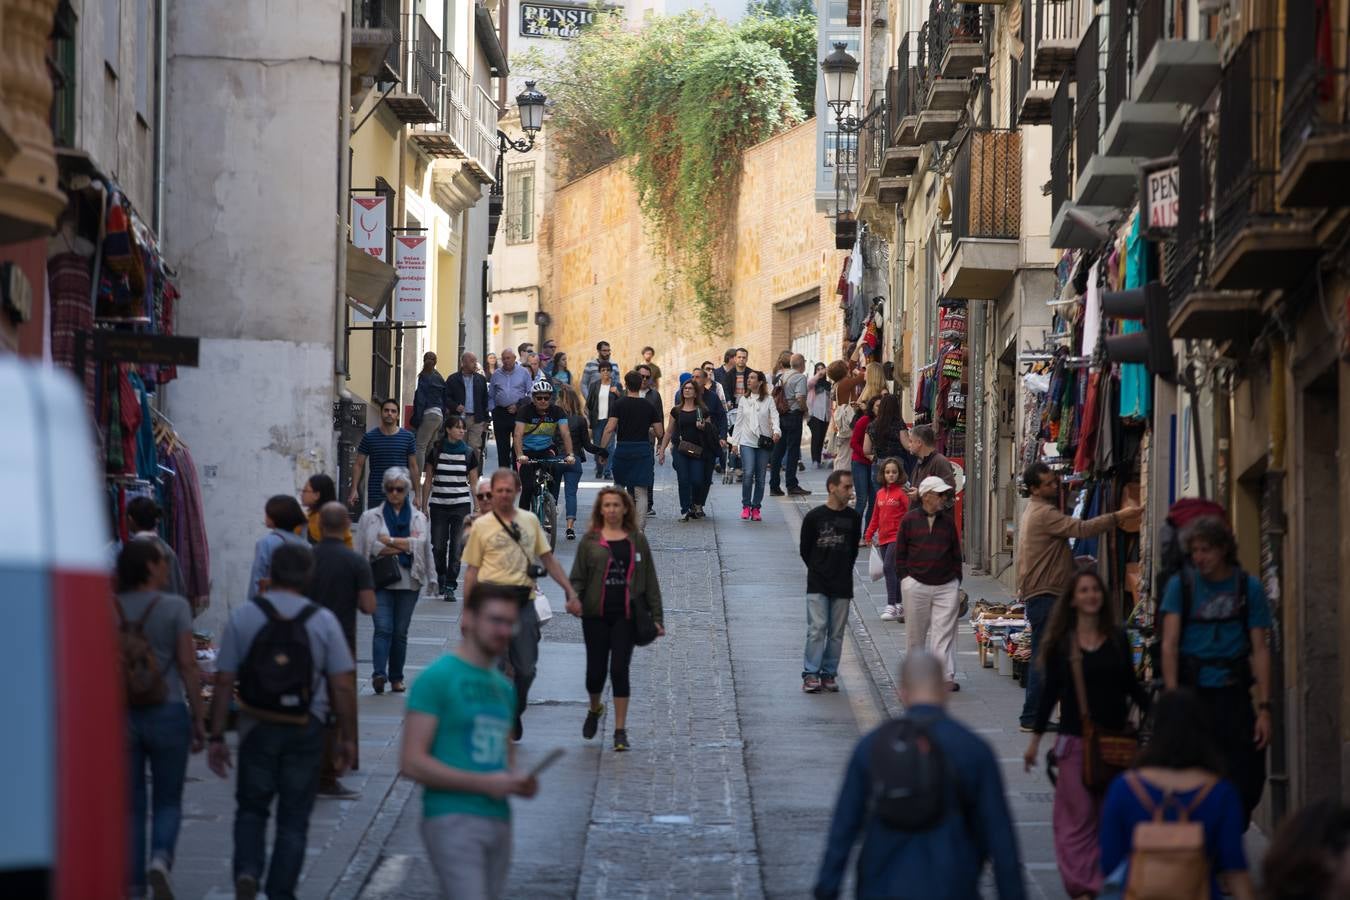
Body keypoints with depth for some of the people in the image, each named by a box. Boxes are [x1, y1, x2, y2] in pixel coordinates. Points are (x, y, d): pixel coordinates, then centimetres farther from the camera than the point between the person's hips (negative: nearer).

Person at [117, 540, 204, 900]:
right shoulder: (174, 607, -7)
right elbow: (188, 666, -7)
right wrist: (198, 721, -1)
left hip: (121, 714, 2)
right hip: (167, 710, -2)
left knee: (130, 804, 10)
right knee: (168, 800, 11)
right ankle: (161, 857, -15)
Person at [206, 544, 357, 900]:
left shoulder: (242, 618, -4)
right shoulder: (323, 621, -4)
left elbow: (224, 683, -5)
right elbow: (343, 687, -5)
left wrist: (216, 737, 1)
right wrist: (348, 737, 5)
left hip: (257, 727, 0)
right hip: (306, 731, 0)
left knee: (251, 808, 17)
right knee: (294, 818, 10)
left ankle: (247, 871, -6)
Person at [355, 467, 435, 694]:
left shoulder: (419, 518, 12)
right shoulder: (371, 517, 6)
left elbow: (421, 543, -5)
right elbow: (372, 547, -6)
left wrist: (389, 542, -8)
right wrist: (405, 545, -7)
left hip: (409, 581, 2)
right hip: (381, 580, -2)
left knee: (400, 631, 6)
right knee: (383, 628, -16)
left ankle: (396, 677, 15)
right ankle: (379, 673, -26)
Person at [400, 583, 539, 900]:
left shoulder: (504, 688, 18)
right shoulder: (436, 679, -6)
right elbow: (411, 763, -12)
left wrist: (518, 781, 5)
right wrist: (484, 783, -16)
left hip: (498, 822, 8)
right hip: (452, 819, -8)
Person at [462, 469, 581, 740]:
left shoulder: (530, 521, 12)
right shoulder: (481, 526, 4)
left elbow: (548, 558, 17)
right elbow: (472, 570, 5)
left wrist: (569, 589, 10)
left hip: (523, 603, 3)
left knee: (526, 669, 4)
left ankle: (515, 714, 27)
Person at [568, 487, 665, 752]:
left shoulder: (637, 540, 6)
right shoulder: (590, 540, 4)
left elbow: (649, 580, 8)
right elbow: (578, 576, 4)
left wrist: (656, 617, 5)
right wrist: (573, 598, -17)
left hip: (626, 614, 0)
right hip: (596, 614, 0)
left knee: (620, 671, -4)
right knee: (595, 671, 2)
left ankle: (620, 730, 3)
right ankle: (594, 709, 35)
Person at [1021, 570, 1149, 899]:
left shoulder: (1117, 639, 4)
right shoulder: (1061, 642, 0)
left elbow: (1131, 686, 10)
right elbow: (1051, 691, 4)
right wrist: (1036, 737, 3)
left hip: (1115, 736, 2)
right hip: (1075, 738, -2)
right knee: (1078, 814, -3)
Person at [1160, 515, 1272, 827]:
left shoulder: (1249, 587, 4)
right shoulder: (1181, 584, 3)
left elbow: (1260, 650, 3)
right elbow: (1170, 644, -2)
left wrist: (1264, 708, -4)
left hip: (1234, 696, 1)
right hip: (1192, 693, -1)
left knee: (1248, 782, -1)